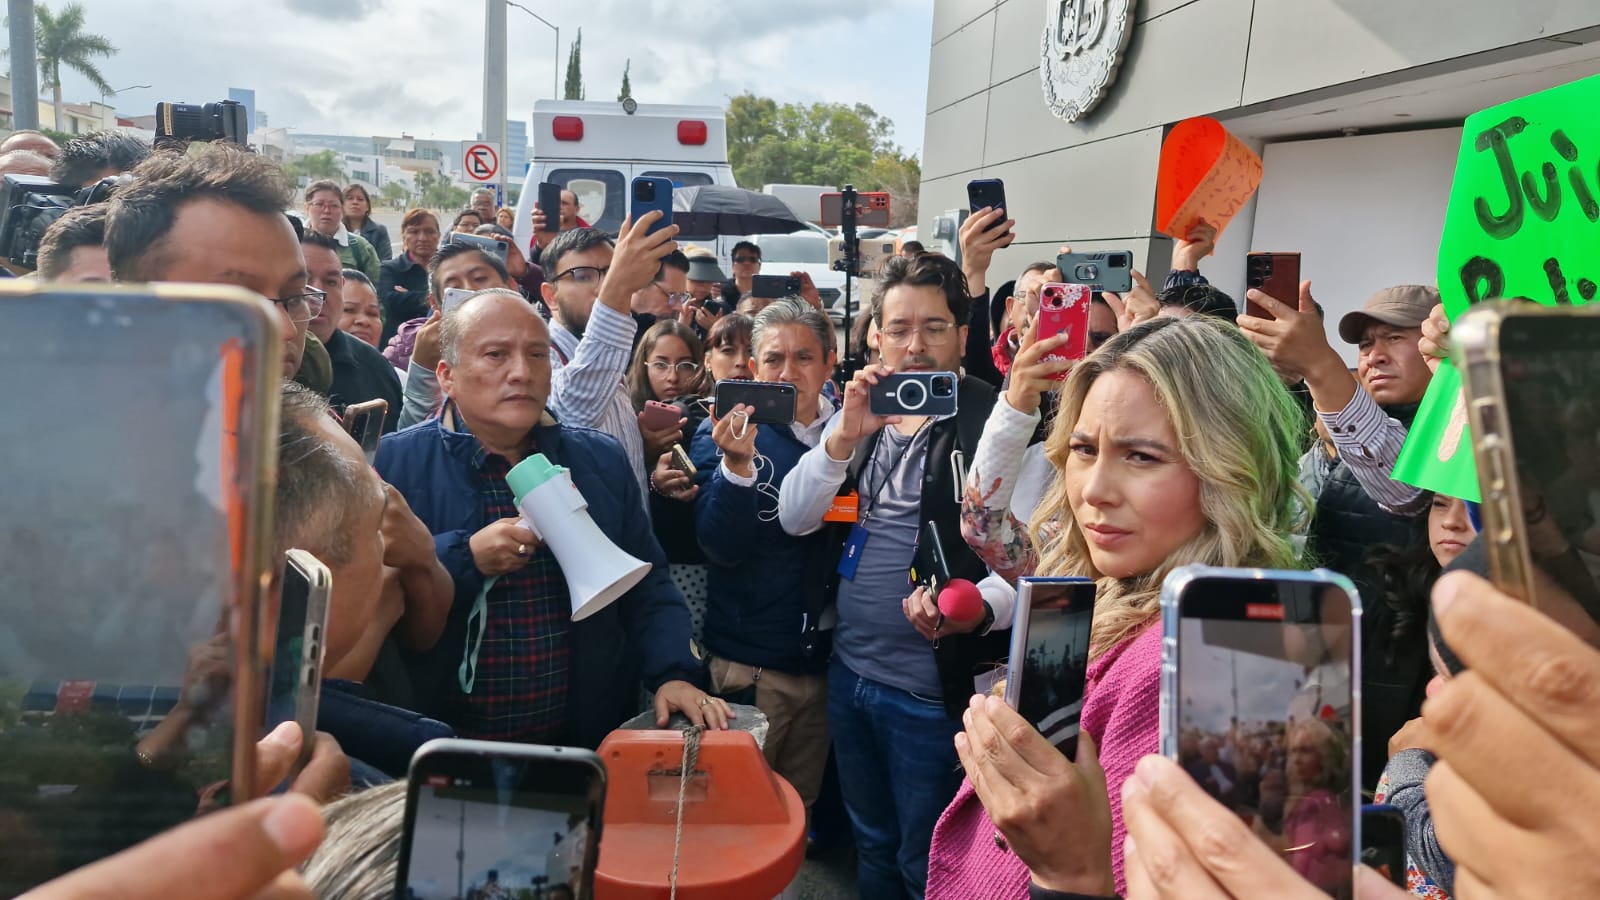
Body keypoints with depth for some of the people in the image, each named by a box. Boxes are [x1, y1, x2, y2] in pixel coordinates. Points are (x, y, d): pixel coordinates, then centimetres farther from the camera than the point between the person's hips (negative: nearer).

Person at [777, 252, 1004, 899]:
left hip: (932, 688, -5)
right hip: (847, 670, 6)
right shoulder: (862, 410, 6)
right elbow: (794, 519, -2)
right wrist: (844, 435, -17)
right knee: (871, 846, 24)